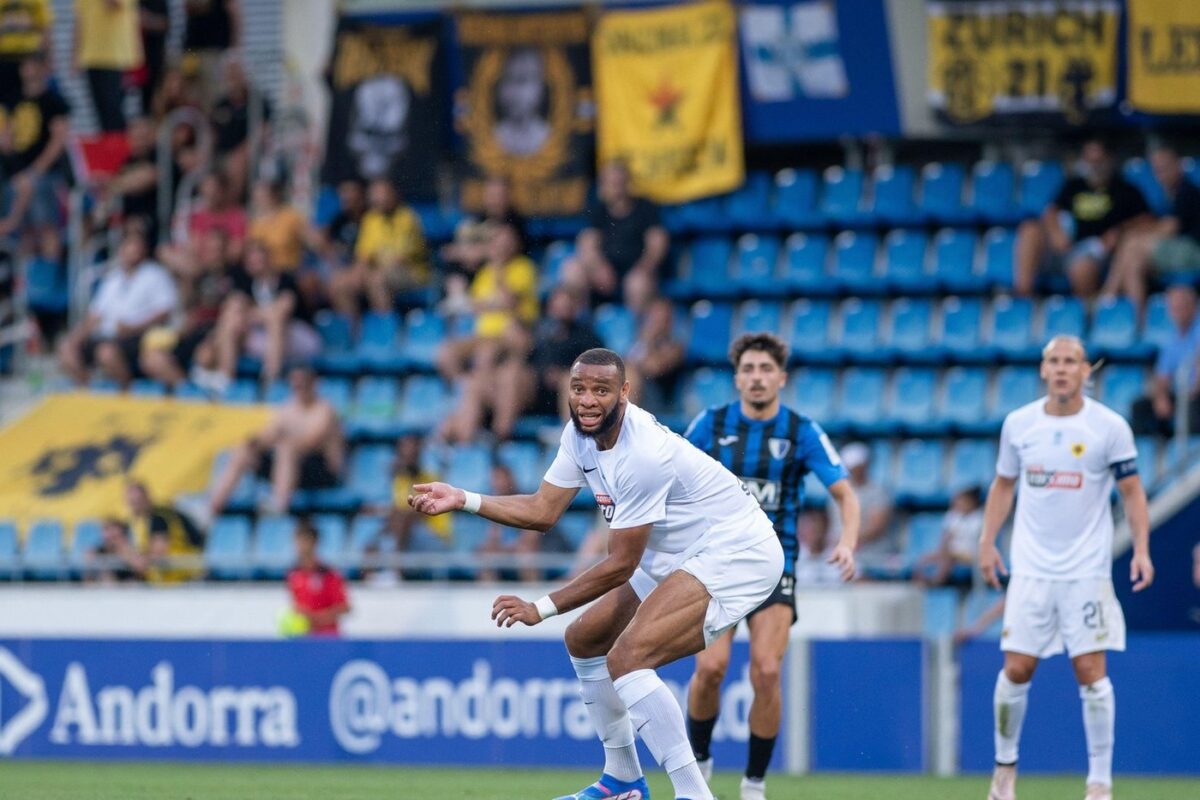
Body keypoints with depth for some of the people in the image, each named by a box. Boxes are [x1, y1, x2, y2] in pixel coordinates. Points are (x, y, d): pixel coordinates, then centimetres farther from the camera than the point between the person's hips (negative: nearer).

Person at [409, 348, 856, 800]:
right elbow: (544, 511, 7)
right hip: (678, 560, 11)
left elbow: (621, 565, -21)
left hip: (736, 555, -11)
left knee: (626, 658, -27)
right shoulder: (581, 433, -1)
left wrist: (542, 609, -16)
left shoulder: (643, 455, -28)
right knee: (583, 640, 18)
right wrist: (464, 501, -4)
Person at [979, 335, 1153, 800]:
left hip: (1086, 570, -2)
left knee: (1091, 671, -6)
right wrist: (987, 542, 9)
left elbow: (1132, 491, 0)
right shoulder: (1018, 424, 4)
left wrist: (1141, 549, -11)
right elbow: (1003, 485, 16)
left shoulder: (1110, 427, -4)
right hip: (1031, 568, 2)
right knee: (1016, 670, -1)